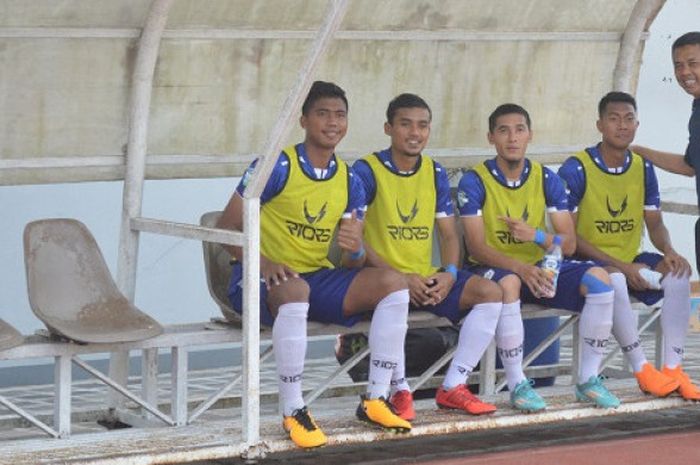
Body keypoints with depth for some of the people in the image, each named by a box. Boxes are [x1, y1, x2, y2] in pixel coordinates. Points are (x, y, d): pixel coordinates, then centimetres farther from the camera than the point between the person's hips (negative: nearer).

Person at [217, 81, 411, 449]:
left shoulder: (349, 182, 8)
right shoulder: (278, 167, -9)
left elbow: (352, 263, 7)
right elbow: (229, 225, -11)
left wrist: (355, 251, -18)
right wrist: (262, 263, -27)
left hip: (318, 279, 6)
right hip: (264, 280, -6)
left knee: (392, 284, -12)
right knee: (295, 291, -40)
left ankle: (375, 400, -8)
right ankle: (293, 412, -31)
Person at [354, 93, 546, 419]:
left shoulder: (435, 174, 12)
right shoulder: (367, 171, -7)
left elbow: (449, 234, 14)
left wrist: (449, 273, -8)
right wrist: (400, 278, -21)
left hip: (427, 279, 6)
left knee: (491, 292, -14)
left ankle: (453, 387, -12)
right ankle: (399, 389, -23)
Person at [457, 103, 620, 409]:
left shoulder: (546, 179, 4)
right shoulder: (474, 182, -7)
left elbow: (569, 244, 0)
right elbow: (476, 247, -15)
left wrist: (535, 235, -22)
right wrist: (521, 268, -32)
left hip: (540, 267, 4)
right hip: (493, 269, -4)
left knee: (598, 279, -20)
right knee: (508, 283, -40)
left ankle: (588, 381, -14)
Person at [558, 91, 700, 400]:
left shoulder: (642, 169, 7)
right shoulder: (576, 170, -11)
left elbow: (655, 224, 12)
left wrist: (669, 252, -13)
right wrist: (620, 266, -21)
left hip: (631, 260, 5)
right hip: (590, 263, -5)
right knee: (613, 280, -38)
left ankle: (673, 369, -18)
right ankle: (642, 370, -27)